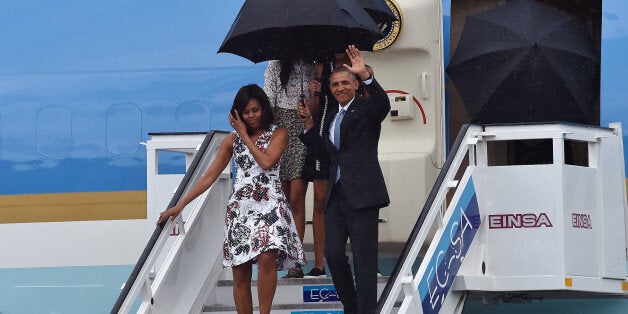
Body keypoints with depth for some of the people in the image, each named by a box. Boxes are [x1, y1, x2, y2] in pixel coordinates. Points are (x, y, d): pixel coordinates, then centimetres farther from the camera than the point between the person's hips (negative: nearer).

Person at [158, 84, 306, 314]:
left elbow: (267, 162, -13)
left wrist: (245, 135, -3)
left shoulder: (278, 134, 5)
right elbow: (209, 176, 12)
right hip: (240, 207, 3)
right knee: (240, 272, -1)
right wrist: (180, 205, 8)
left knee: (267, 258, -26)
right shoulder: (232, 140, 13)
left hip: (269, 206, -3)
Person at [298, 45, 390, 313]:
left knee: (364, 260, -6)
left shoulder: (365, 108, 0)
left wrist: (365, 75, -33)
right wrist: (309, 126, 14)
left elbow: (383, 105, -23)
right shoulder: (331, 116, 20)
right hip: (336, 195, 7)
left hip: (361, 194, -7)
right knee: (333, 254, 3)